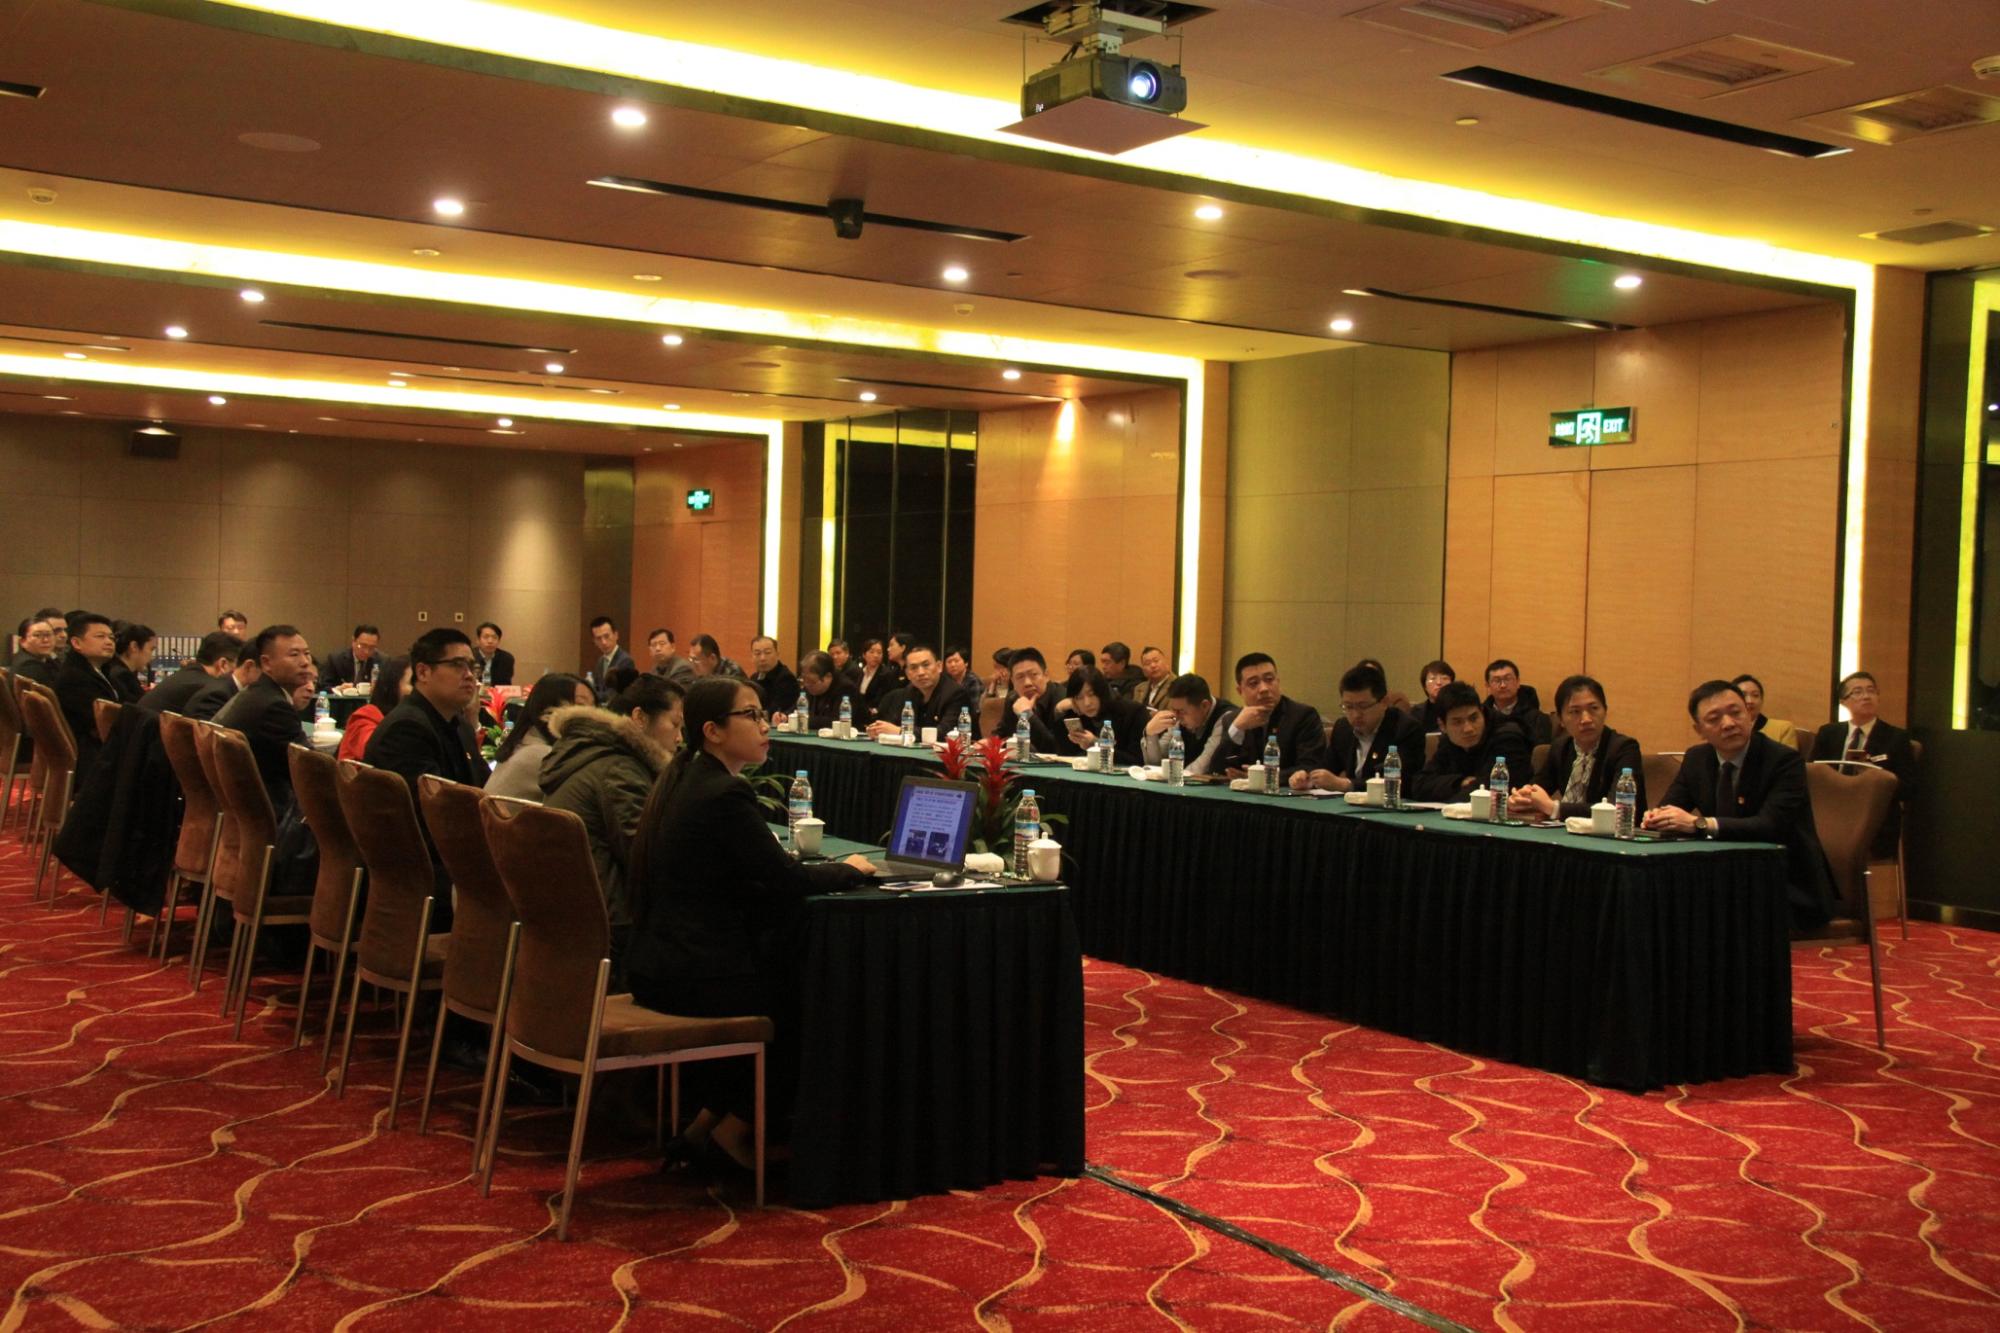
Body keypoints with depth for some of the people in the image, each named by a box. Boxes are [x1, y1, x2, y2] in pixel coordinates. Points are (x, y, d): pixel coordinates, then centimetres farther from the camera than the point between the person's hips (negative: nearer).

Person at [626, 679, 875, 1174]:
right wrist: (847, 869, 2)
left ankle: (704, 1124, 23)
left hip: (658, 965, 9)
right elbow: (789, 881, -17)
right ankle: (732, 1129, 19)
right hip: (696, 976, -9)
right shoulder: (725, 795, -18)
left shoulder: (681, 780, 11)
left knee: (791, 971, 24)